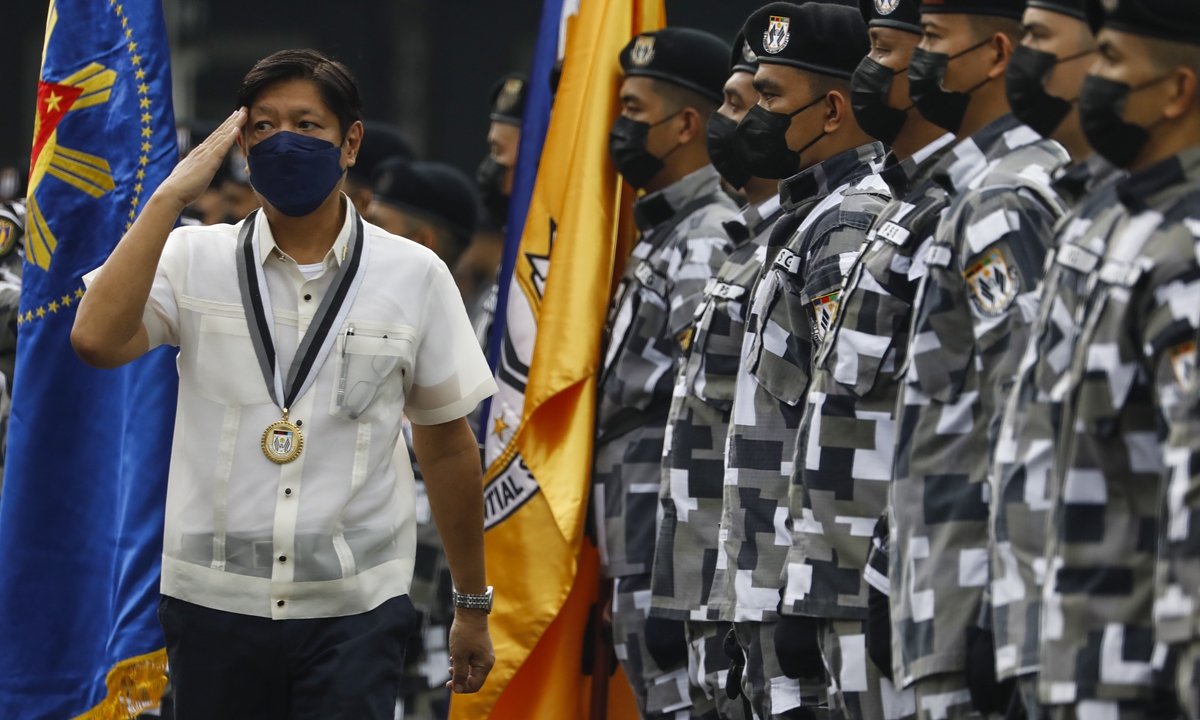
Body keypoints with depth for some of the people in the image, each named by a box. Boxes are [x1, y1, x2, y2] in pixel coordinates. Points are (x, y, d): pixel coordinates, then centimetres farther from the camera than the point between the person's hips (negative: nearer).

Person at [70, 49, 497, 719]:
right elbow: (97, 339, -18)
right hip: (213, 605, 1)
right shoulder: (195, 260, 1)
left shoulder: (415, 276, 2)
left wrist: (474, 608, 13)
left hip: (355, 613, -1)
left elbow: (448, 448, 9)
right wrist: (171, 195, -13)